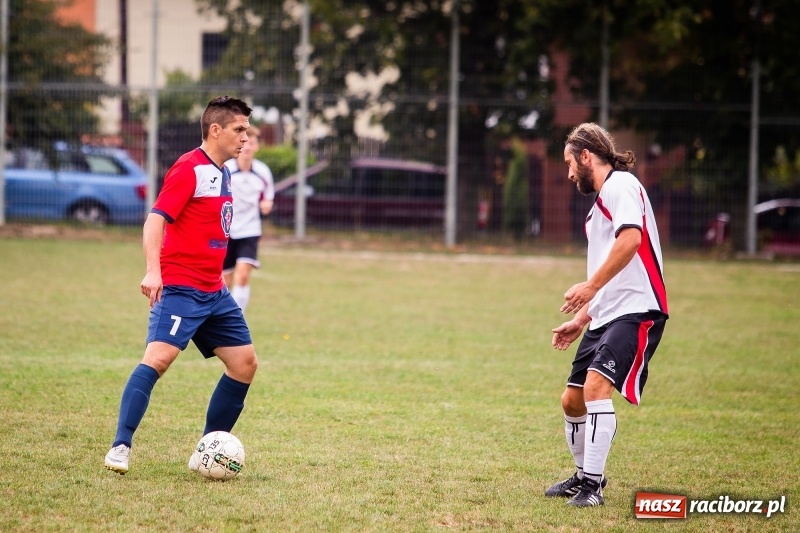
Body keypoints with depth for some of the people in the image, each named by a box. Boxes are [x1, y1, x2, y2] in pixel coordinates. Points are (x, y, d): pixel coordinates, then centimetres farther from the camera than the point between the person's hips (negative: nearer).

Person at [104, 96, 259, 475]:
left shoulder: (222, 174, 15)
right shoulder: (190, 169, -11)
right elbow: (156, 220, -19)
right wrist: (152, 271, -31)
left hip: (214, 293, 9)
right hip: (179, 288, -9)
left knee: (245, 363, 6)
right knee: (158, 357, -22)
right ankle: (120, 447, -21)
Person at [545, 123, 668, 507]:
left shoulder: (620, 185, -7)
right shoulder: (599, 203, 24)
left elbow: (630, 238, -24)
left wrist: (591, 286, -25)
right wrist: (581, 320, 26)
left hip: (636, 310, -10)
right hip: (605, 316, 10)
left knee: (596, 387, -23)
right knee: (572, 400, 11)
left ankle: (592, 485, -20)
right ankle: (584, 475, 30)